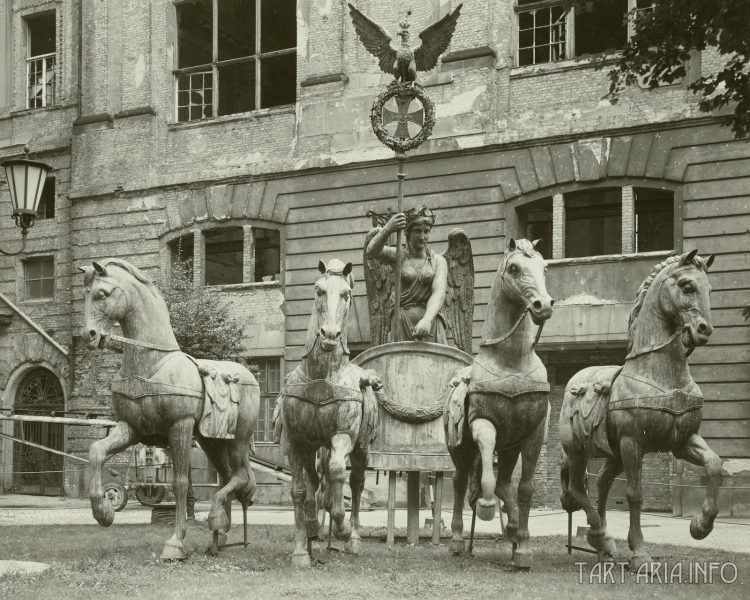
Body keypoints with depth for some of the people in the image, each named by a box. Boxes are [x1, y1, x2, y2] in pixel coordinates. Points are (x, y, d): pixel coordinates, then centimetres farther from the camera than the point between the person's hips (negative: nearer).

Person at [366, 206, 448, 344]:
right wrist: (387, 230, -33)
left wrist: (427, 319, -27)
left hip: (430, 325, 1)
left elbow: (439, 294, -7)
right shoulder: (398, 255, 8)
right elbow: (371, 251, -12)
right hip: (401, 326, 0)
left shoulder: (438, 261, 9)